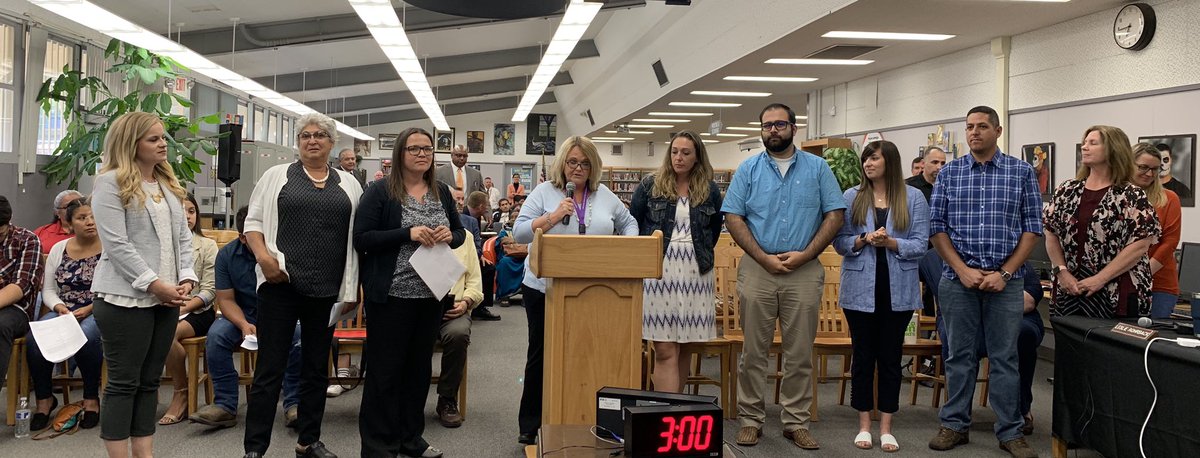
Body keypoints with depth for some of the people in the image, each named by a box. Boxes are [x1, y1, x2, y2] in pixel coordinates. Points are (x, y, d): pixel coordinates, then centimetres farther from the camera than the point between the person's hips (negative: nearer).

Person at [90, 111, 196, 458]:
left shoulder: (169, 185, 16)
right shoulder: (111, 183, -7)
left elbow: (183, 237, 14)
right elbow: (116, 244, -14)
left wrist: (186, 278, -1)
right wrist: (154, 284, -17)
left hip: (166, 298, 7)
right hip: (126, 298, -7)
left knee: (150, 380, 10)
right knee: (124, 381, -2)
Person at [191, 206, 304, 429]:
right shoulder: (227, 254, -2)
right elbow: (225, 299, -2)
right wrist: (244, 325, -22)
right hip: (243, 316, 3)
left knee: (300, 335, -33)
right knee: (216, 335, -26)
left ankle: (294, 405, -21)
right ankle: (225, 405, -17)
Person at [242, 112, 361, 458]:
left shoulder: (348, 185, 12)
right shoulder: (277, 176, 5)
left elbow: (357, 238, 11)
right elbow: (254, 221, 3)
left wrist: (353, 288, 5)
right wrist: (263, 256, -15)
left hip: (327, 289, 3)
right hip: (280, 285, -3)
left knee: (316, 368, 11)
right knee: (270, 368, -1)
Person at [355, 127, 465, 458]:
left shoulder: (442, 192, 9)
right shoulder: (380, 193, -7)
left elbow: (460, 233, 16)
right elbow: (361, 239, -12)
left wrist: (450, 236, -8)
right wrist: (408, 234, -21)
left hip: (432, 294, 6)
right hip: (392, 295, -6)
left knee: (420, 367, 14)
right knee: (385, 370, 1)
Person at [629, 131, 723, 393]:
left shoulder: (710, 191, 8)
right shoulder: (650, 186, 4)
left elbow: (715, 229, 22)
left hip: (695, 273, 2)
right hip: (658, 270, -2)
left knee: (685, 347, 7)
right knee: (665, 351, -8)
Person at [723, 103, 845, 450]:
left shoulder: (818, 168, 6)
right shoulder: (748, 169, 6)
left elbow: (834, 215, 2)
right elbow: (733, 217, 0)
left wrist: (804, 255, -9)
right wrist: (764, 258, -10)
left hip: (805, 270, 0)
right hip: (757, 268, 0)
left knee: (800, 353, 5)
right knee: (753, 351, 4)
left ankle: (796, 422, 15)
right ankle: (750, 419, 14)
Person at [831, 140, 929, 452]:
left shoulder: (913, 198, 2)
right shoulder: (851, 197, 4)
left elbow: (921, 245, -3)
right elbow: (839, 242, 1)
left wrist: (891, 243, -18)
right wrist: (863, 241, -17)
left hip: (898, 291, 0)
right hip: (860, 290, 0)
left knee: (890, 357, 6)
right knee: (863, 356, 7)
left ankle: (886, 427, 16)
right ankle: (864, 425, 18)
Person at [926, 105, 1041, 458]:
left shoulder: (1022, 172, 2)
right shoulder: (949, 173, 5)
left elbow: (1032, 228, 0)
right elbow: (936, 227, 2)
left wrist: (1004, 273, -9)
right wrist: (962, 269, -9)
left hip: (1004, 280, -1)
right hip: (957, 279, 1)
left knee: (1004, 357, 5)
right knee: (959, 355, 8)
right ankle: (955, 425, 19)